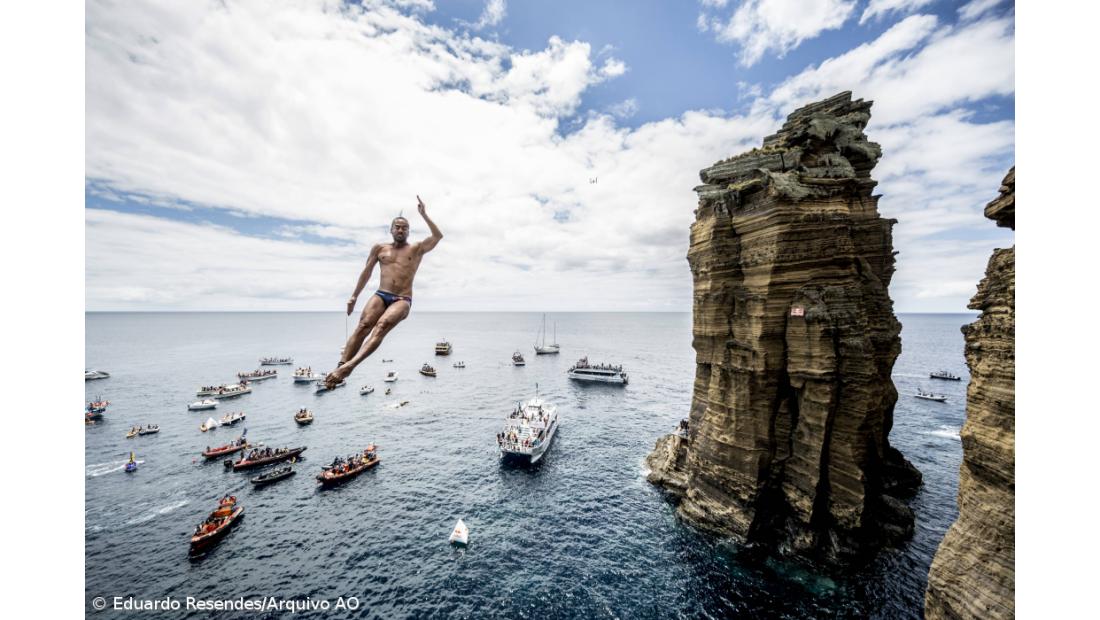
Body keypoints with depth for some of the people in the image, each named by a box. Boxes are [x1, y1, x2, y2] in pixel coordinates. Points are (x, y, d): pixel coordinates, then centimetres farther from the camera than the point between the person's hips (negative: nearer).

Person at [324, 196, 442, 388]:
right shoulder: (379, 248, 19)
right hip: (380, 295, 3)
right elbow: (367, 272, 22)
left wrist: (424, 214, 0)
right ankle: (341, 365, -29)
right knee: (363, 325, -22)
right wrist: (354, 296, 19)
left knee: (382, 326, -28)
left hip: (402, 300, -3)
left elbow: (438, 236, -2)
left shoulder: (417, 249, 12)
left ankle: (350, 365, -40)